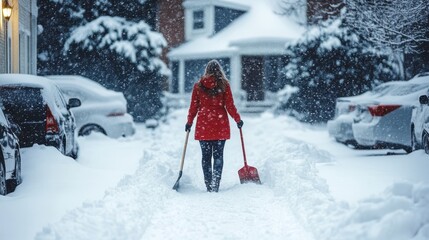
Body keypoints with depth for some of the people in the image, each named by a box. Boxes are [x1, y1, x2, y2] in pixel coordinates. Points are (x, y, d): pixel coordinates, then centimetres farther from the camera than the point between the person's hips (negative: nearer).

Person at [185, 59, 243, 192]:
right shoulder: (224, 85, -2)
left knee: (206, 156, 8)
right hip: (220, 125, -1)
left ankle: (209, 186, 8)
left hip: (203, 125, 1)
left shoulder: (198, 85, 2)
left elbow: (194, 106, 5)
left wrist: (189, 122, 17)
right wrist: (238, 119, 12)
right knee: (218, 156, 3)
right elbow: (230, 106, -2)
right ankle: (215, 185, -6)